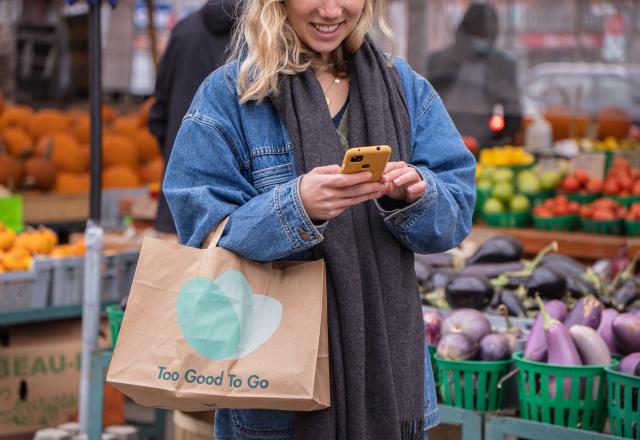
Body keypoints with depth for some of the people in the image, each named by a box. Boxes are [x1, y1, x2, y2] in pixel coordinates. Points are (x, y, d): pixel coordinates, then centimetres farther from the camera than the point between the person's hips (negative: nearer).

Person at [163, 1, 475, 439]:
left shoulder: (404, 86, 6)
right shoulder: (228, 94, -5)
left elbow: (455, 215, 3)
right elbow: (204, 233, -11)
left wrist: (417, 196, -19)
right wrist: (296, 206, -27)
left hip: (384, 356, 3)